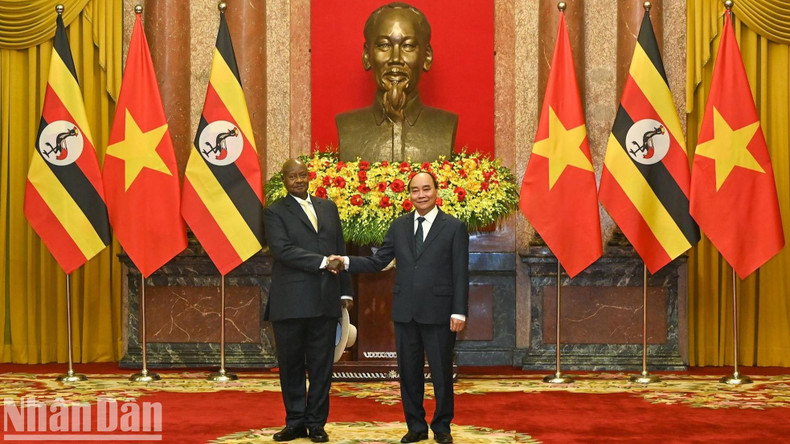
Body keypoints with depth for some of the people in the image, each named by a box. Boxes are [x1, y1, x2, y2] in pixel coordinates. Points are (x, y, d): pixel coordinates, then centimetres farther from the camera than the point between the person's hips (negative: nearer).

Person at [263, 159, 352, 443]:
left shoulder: (328, 208, 15)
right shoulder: (275, 212, 1)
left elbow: (340, 249, 16)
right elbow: (283, 249, -13)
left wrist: (346, 289, 10)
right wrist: (322, 262, -17)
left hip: (325, 301, 3)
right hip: (291, 302, -3)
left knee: (322, 365, 5)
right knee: (291, 366, 5)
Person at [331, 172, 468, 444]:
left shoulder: (454, 228, -1)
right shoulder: (399, 227, 10)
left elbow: (460, 274, -4)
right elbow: (377, 262, 8)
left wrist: (459, 312, -10)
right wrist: (346, 262, -7)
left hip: (438, 313, -3)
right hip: (405, 312, 4)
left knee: (442, 373, 4)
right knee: (409, 373, 10)